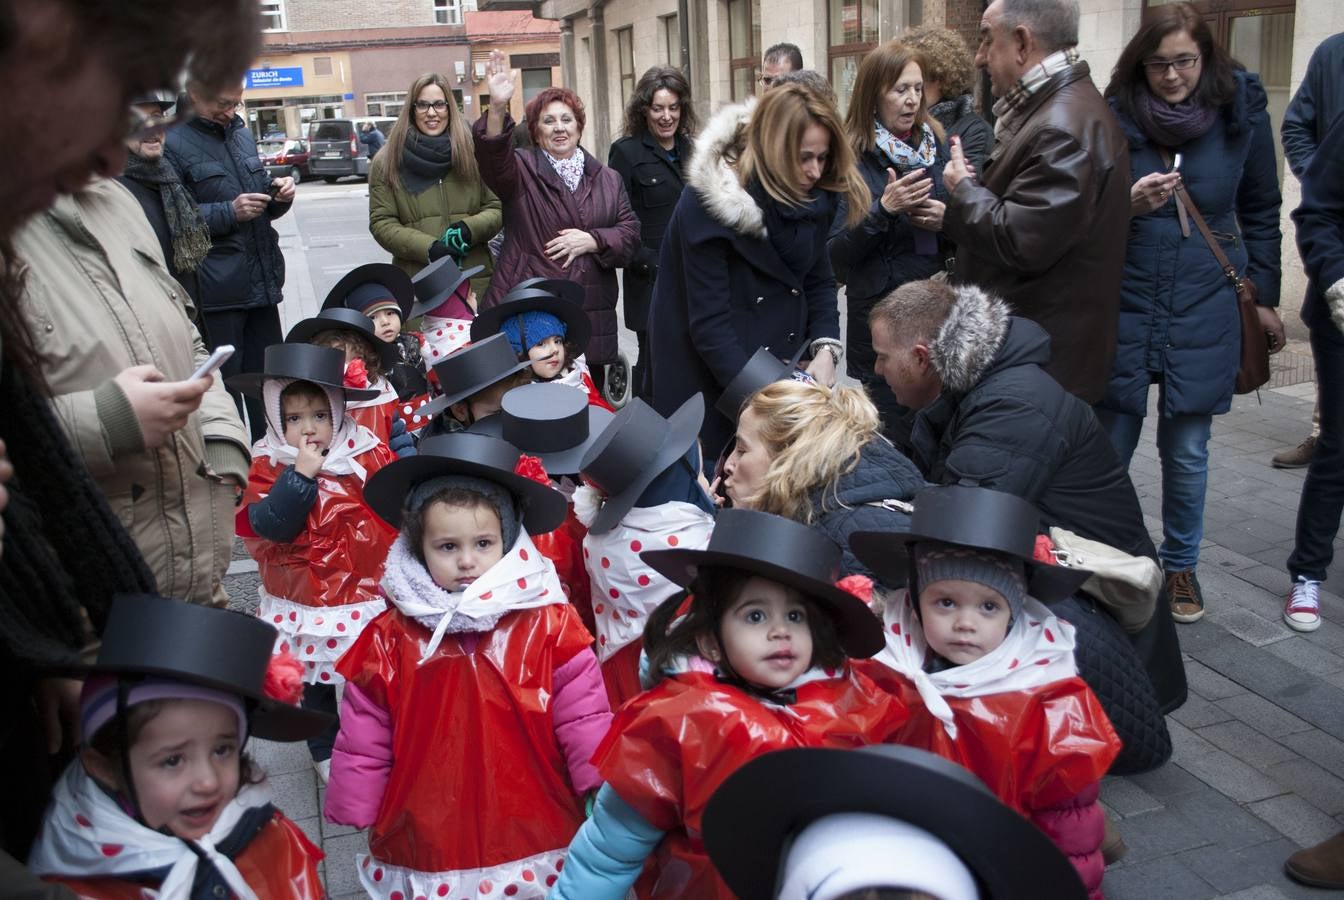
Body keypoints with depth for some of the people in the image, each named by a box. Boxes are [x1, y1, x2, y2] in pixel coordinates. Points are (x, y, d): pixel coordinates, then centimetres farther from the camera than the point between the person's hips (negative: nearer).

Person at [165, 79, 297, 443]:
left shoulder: (241, 133, 15)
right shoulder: (173, 143, -9)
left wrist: (278, 195, 4)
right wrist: (228, 213, -19)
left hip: (262, 285, 7)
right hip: (216, 291, -7)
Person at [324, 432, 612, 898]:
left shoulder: (549, 624, -9)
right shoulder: (389, 639, -5)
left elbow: (584, 720, -6)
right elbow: (364, 740, 2)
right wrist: (358, 819, 6)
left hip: (534, 847, -1)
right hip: (424, 854, 1)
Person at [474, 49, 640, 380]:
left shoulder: (607, 179, 15)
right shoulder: (522, 170, 4)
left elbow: (630, 234, 10)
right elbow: (493, 158, -19)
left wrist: (592, 240, -9)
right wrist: (498, 107, -36)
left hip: (590, 316, 3)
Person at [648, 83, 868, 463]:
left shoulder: (812, 196, -1)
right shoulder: (710, 202, -19)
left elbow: (819, 280, 6)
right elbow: (709, 321, -22)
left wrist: (825, 349, -12)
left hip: (783, 368, 5)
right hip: (714, 380, -5)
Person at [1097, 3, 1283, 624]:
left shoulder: (1241, 112, 0)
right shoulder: (1116, 116, -5)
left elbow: (1261, 211, 11)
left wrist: (1263, 296, 12)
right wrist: (1127, 206, -20)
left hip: (1204, 307, 1)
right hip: (1123, 300, -1)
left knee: (1186, 450, 6)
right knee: (1110, 446, 3)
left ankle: (1180, 566, 24)